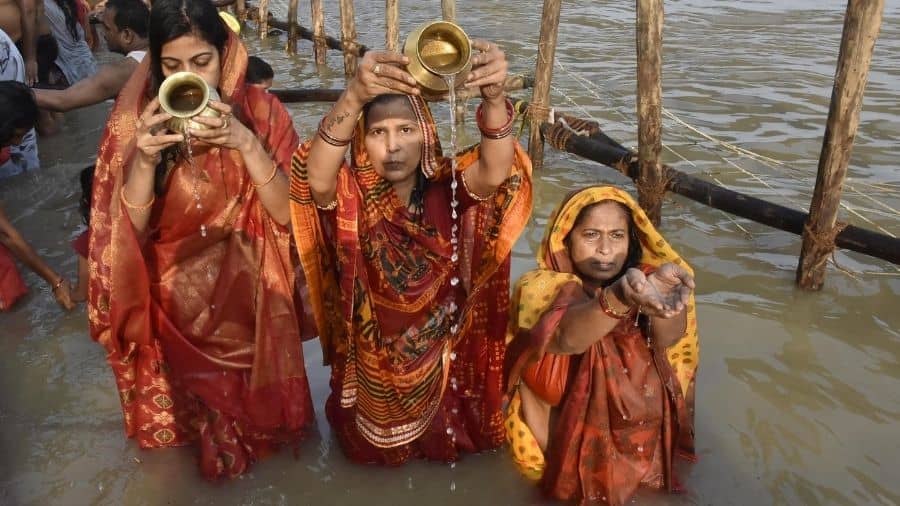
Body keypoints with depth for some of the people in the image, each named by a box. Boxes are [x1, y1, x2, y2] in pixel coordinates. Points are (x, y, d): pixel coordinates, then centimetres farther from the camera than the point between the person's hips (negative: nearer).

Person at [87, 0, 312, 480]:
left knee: (252, 398, 15)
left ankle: (248, 427, 47)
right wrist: (145, 157, -32)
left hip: (247, 291, 0)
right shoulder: (135, 116, -12)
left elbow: (289, 214, -19)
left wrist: (245, 142, -33)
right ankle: (198, 428, 45)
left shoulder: (260, 110, -13)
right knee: (192, 392, 14)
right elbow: (127, 229, -15)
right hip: (175, 298, 0)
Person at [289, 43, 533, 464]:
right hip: (371, 361, 0)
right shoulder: (349, 195, -18)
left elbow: (495, 172, -37)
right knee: (373, 445, 18)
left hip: (441, 355, 1)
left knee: (445, 438, 20)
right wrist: (353, 98, -60)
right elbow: (317, 178, -42)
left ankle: (436, 437, 50)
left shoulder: (448, 187, -15)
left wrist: (494, 98, -57)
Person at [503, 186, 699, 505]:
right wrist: (618, 297, -53)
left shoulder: (642, 279, -6)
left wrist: (662, 297, -46)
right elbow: (567, 336, -35)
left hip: (641, 435, 4)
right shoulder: (542, 288, -15)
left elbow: (668, 337, -24)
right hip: (562, 437, -4)